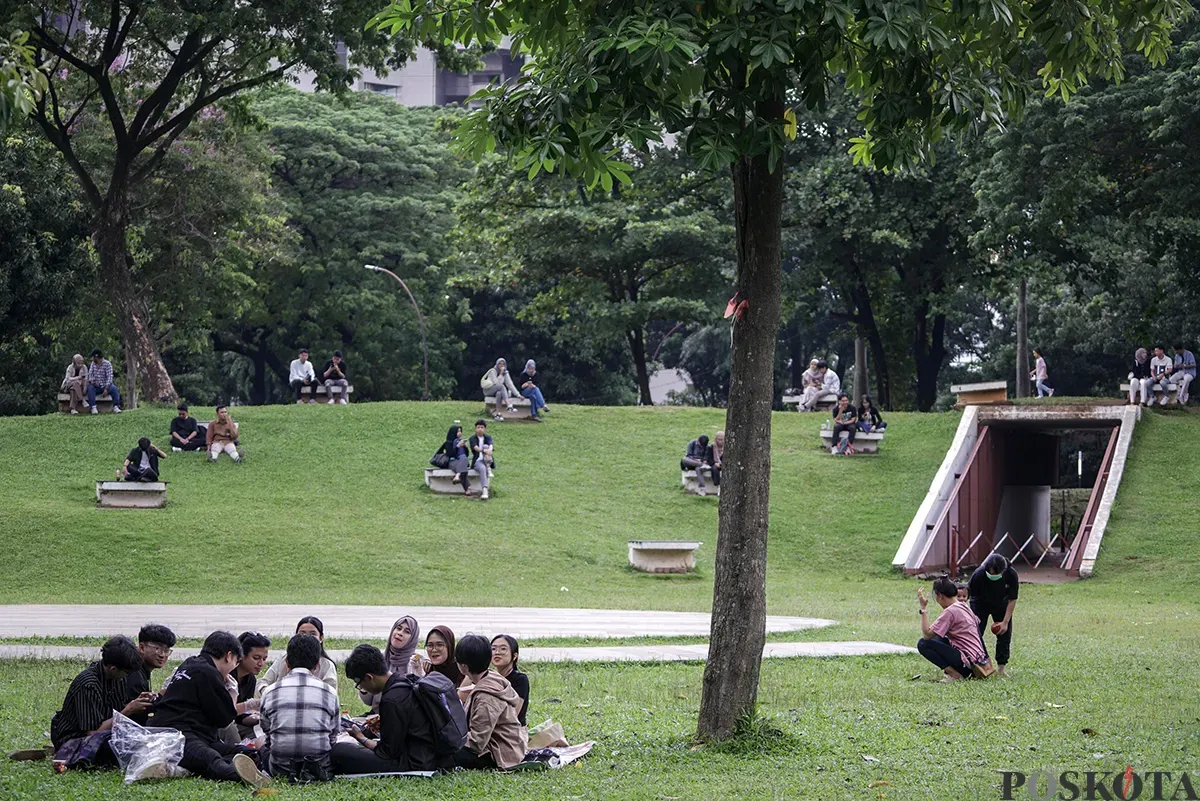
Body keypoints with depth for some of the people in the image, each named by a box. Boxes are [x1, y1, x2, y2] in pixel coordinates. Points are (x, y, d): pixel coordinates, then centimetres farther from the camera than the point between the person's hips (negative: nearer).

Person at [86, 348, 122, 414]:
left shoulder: (107, 364, -7)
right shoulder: (93, 364, 9)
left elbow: (109, 377, -15)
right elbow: (90, 374, 3)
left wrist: (106, 389, -26)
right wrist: (91, 381, -21)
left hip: (106, 385, -2)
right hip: (96, 386, 2)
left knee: (114, 389, -31)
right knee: (90, 388, -30)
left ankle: (116, 407, -27)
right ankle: (93, 408, -35)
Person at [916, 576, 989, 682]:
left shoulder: (950, 612, -15)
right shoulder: (964, 607, 13)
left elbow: (927, 634, -17)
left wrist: (923, 608, -13)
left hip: (968, 660, -9)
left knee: (923, 644, -9)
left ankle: (954, 674, -12)